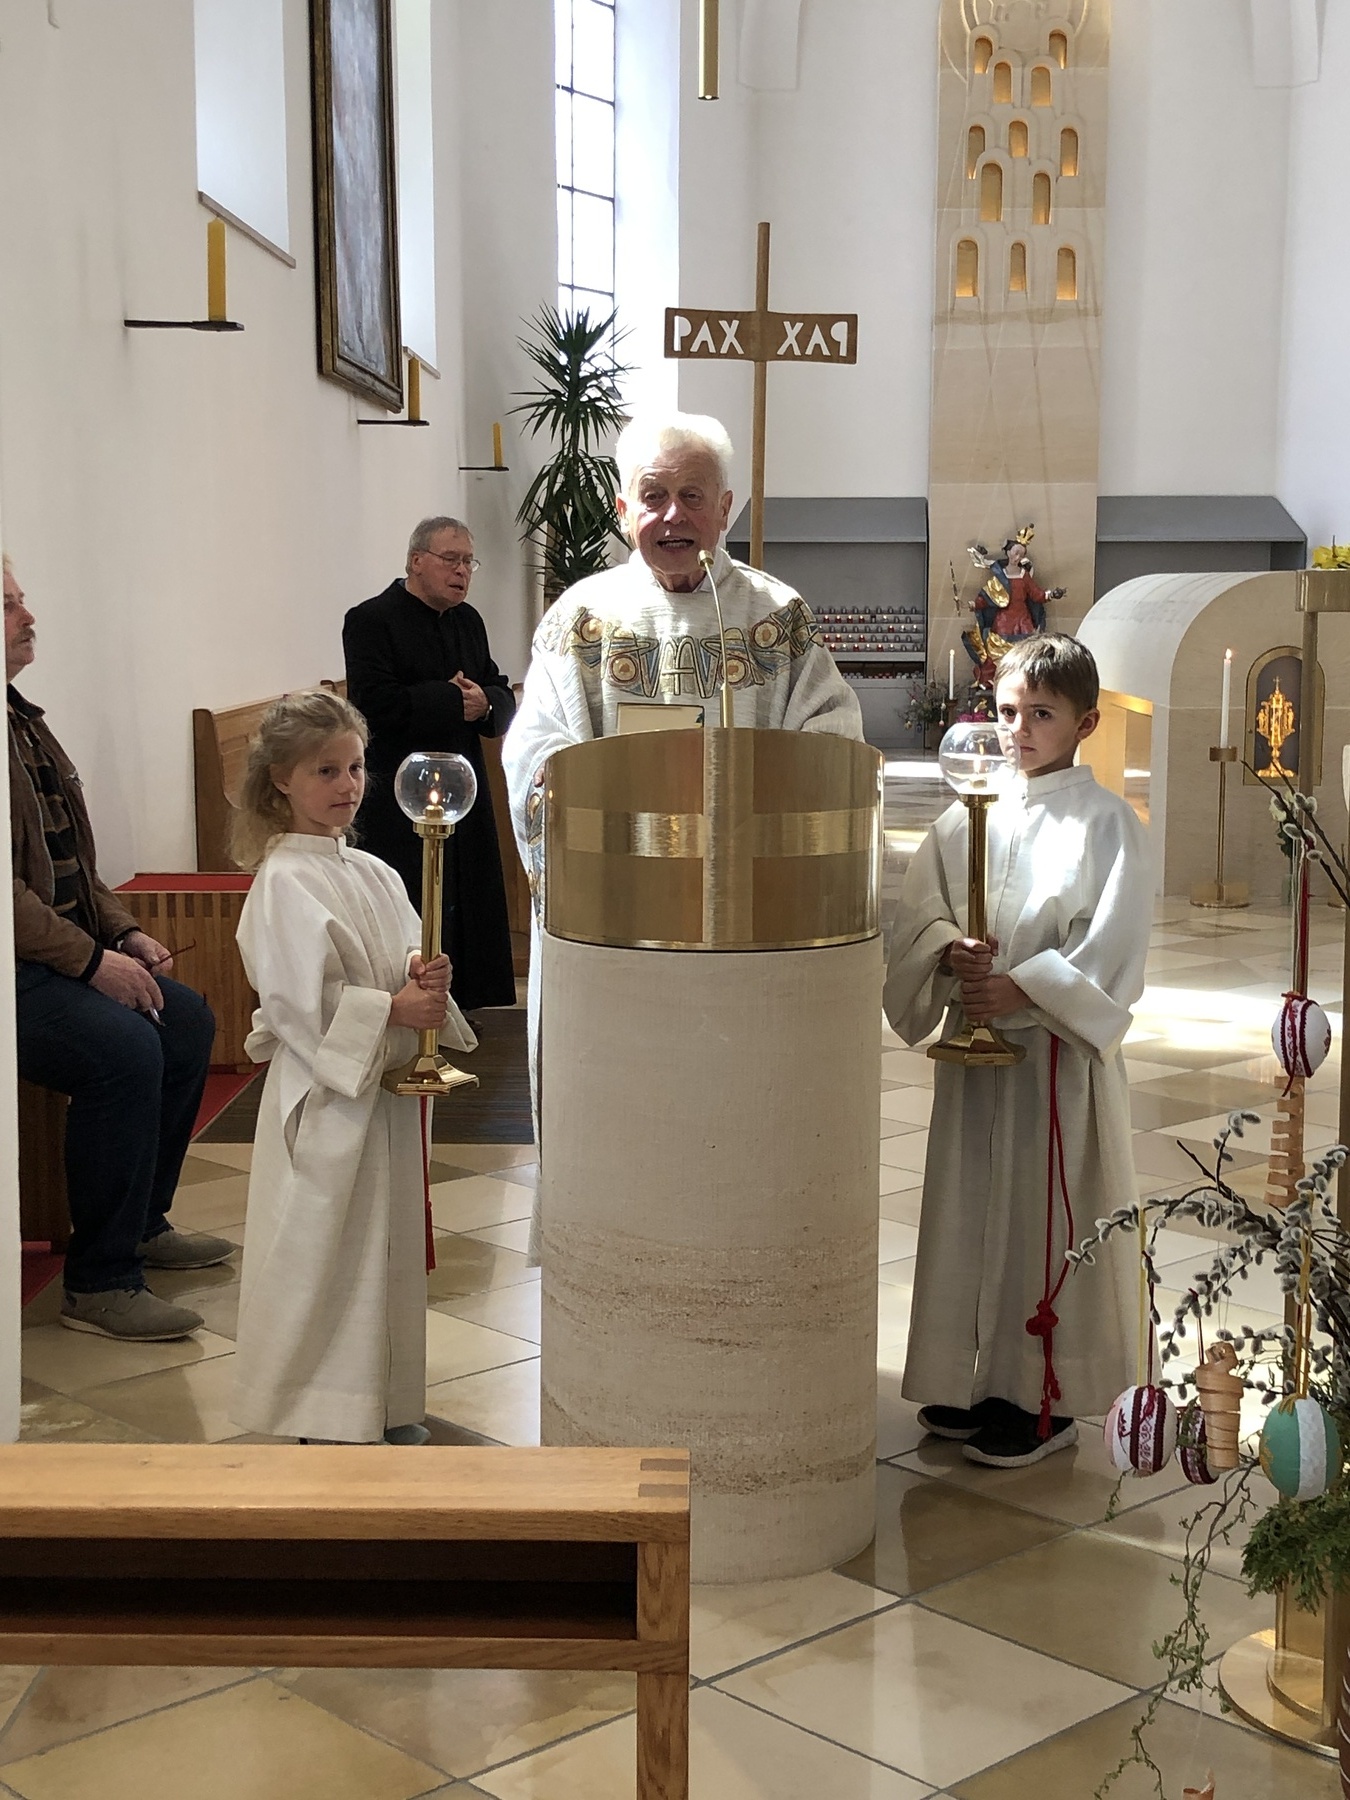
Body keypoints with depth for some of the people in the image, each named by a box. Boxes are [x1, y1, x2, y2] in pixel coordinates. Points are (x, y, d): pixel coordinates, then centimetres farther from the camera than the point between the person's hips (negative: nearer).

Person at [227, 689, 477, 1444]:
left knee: (391, 1240, 14)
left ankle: (388, 1401, 27)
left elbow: (407, 958, 13)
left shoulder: (374, 872, 10)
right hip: (326, 1096, -8)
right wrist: (391, 1009, -21)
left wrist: (427, 977, -9)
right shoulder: (284, 882, -13)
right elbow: (299, 999, -19)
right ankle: (329, 1416, 11)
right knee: (327, 1247, -1)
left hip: (390, 1086, 8)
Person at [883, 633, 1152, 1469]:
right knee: (970, 1205, 12)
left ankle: (1046, 1398, 13)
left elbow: (1110, 948, -12)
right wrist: (951, 952, -15)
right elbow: (920, 912, 6)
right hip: (974, 1041, 5)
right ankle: (976, 1378, 26)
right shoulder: (970, 817, 8)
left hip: (1060, 1046, -5)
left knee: (1048, 1217, 1)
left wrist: (1022, 990, -21)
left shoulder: (1108, 825, -6)